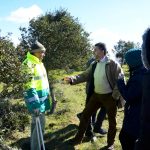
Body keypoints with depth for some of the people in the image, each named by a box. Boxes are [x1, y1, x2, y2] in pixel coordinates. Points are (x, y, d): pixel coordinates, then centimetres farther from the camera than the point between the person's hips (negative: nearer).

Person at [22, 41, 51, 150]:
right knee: (40, 123, -4)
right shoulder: (28, 63, -19)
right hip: (36, 98, -9)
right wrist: (35, 104, -27)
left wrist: (48, 95, 21)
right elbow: (29, 86, -24)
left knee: (36, 121, 19)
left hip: (42, 97, 9)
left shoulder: (39, 63, 10)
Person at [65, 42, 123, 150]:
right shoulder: (94, 65, 6)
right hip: (96, 95, 6)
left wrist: (115, 96, -17)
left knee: (112, 121, 10)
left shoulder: (113, 64, -14)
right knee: (85, 115, 9)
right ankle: (79, 138, 26)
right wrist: (72, 79, -13)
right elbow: (84, 76, 3)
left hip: (109, 96, -5)